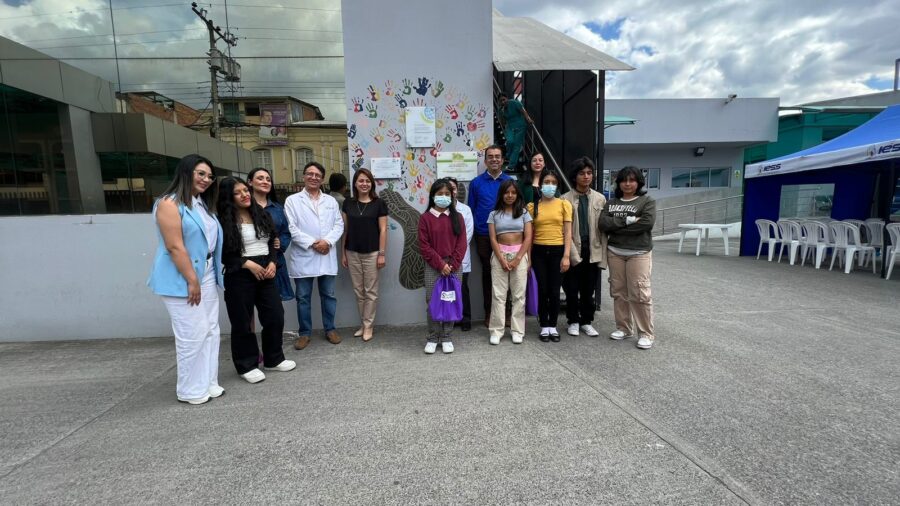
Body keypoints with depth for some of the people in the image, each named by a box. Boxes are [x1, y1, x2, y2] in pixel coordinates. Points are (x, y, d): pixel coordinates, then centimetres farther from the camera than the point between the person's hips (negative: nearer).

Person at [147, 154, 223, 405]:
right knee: (192, 335, -2)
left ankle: (208, 382, 24)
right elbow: (175, 247, -18)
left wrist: (207, 277, 15)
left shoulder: (202, 204, 14)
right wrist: (192, 281, -18)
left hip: (207, 275, 9)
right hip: (182, 279, -9)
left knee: (210, 331, 12)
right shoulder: (170, 203, -12)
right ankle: (191, 390, 14)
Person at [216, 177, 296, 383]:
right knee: (243, 322, 5)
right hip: (239, 276, -5)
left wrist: (272, 263, -3)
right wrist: (248, 264, -16)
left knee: (275, 316, 7)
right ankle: (247, 365, 21)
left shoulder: (261, 214, 9)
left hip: (266, 272, 5)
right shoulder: (224, 221, -8)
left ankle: (273, 359, 25)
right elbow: (223, 254, -10)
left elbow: (272, 242, 12)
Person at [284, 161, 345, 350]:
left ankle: (330, 329, 25)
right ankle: (304, 332, 21)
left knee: (328, 295, 10)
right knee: (303, 297, 7)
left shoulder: (331, 201, 11)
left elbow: (339, 225, 4)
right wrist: (312, 243, -14)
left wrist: (327, 241, -13)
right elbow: (291, 228, -7)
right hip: (303, 257, -2)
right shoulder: (292, 200, 1)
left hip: (327, 256, 2)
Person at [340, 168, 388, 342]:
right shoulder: (348, 203, 6)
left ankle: (368, 326, 16)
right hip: (352, 253, 3)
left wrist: (381, 254, -9)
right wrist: (343, 253, 7)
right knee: (358, 291, 11)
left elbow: (383, 230, -4)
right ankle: (363, 324, 24)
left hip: (371, 253, -3)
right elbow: (345, 229, 9)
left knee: (371, 291, 4)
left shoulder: (379, 204, -3)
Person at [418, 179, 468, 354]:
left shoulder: (457, 217, 6)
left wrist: (452, 265, -9)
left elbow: (461, 244, 1)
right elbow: (424, 246, -5)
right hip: (433, 267, -1)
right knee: (432, 303, 1)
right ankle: (432, 338, 15)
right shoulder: (425, 218, 0)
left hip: (454, 266, 2)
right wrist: (441, 264, -11)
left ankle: (446, 338, 18)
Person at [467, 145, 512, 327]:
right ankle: (489, 313, 20)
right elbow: (471, 210, 5)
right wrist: (472, 234, 0)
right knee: (487, 273, 8)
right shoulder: (476, 183, 4)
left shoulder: (511, 182, 4)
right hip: (484, 236, 0)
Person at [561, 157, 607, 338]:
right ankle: (573, 321, 24)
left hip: (593, 252, 2)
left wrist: (603, 256, -3)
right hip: (573, 252, -2)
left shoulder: (600, 199, 5)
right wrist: (573, 254, -12)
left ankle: (586, 321, 26)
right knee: (571, 290, 8)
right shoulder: (566, 199, -3)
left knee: (588, 291, 11)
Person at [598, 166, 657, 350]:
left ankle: (646, 333, 6)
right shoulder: (611, 202, 10)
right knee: (618, 292, 8)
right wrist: (626, 220, -16)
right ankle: (623, 327, 22)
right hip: (615, 252, 4)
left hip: (639, 253, -4)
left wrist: (616, 227, -11)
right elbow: (602, 224, -4)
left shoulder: (647, 201, 1)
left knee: (640, 293, -5)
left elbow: (647, 223, -15)